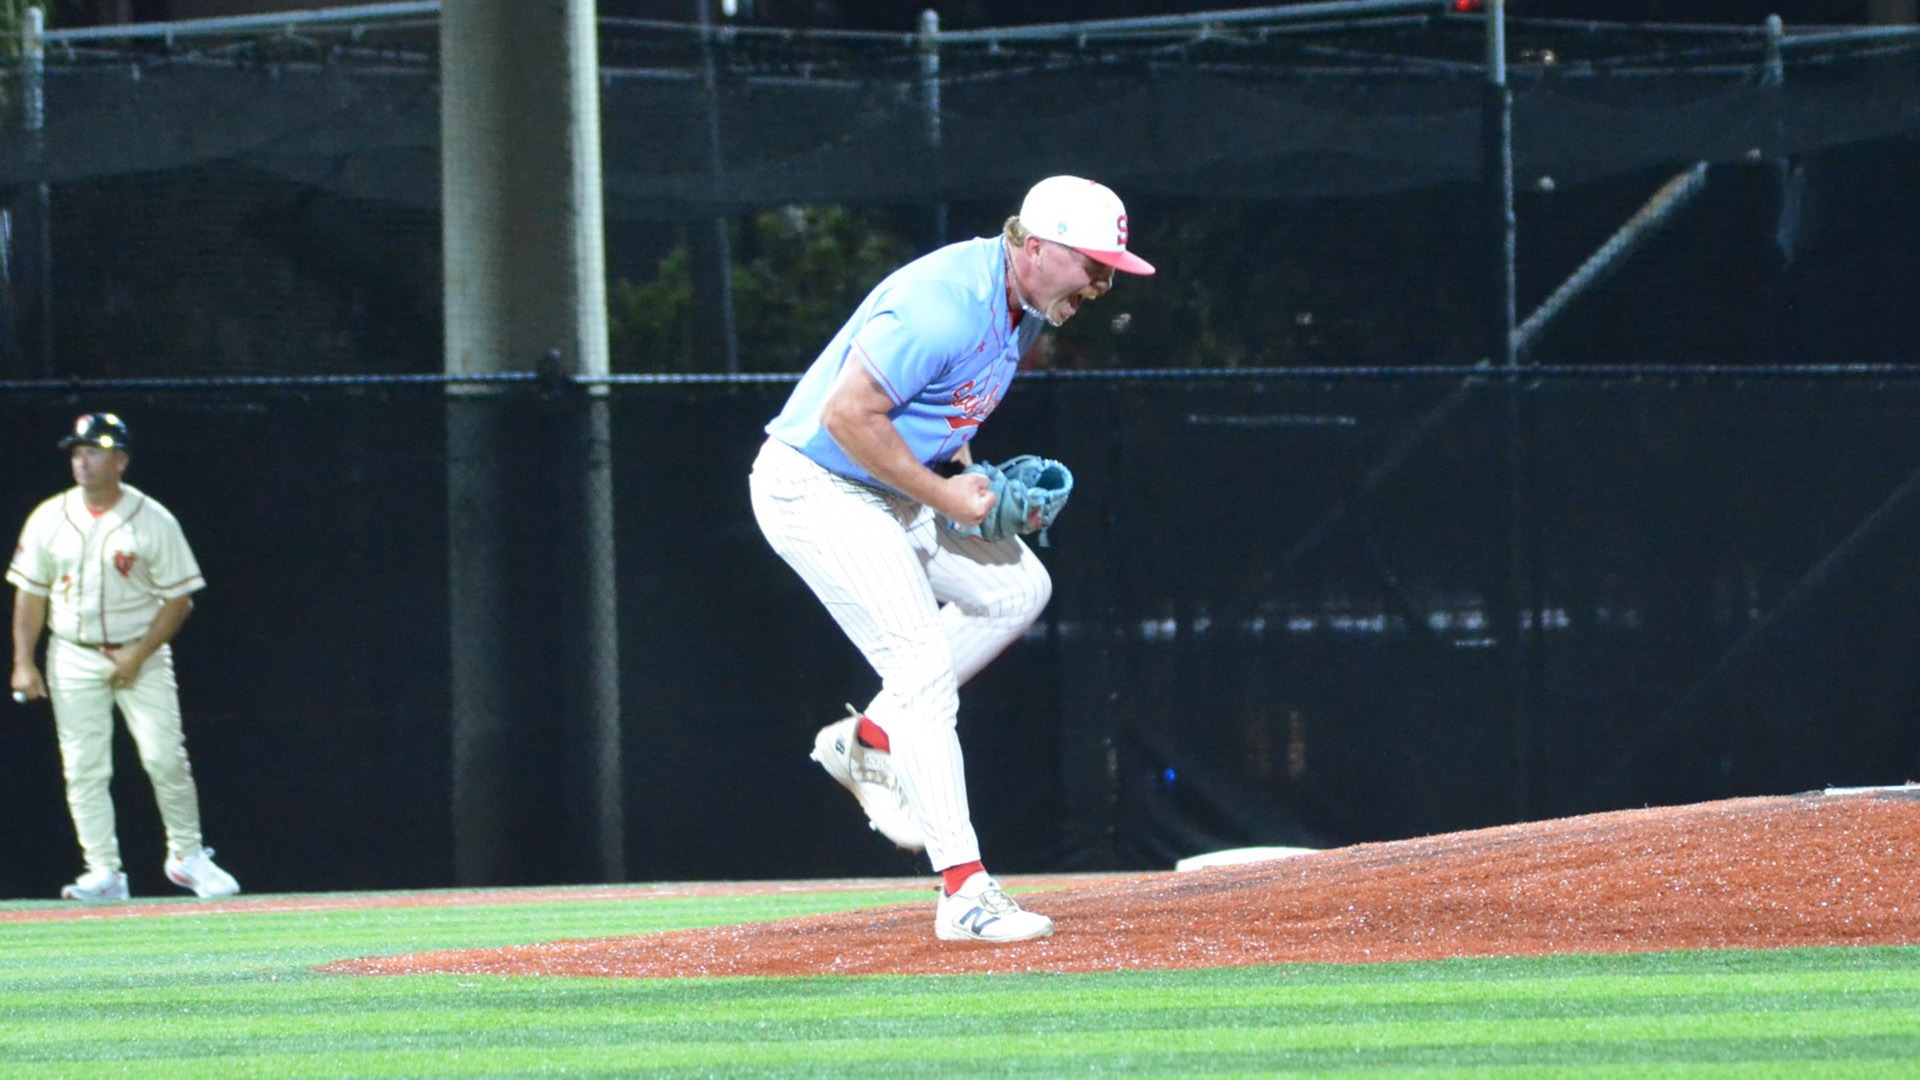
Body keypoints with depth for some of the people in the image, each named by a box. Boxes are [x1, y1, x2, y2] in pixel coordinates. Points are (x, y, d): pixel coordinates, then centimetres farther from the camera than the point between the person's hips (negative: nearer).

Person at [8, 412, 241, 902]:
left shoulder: (153, 522, -7)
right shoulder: (49, 519, 1)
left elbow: (179, 598, -4)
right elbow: (30, 593, 6)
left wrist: (139, 656, -13)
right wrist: (24, 663, -2)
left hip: (141, 657, -2)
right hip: (74, 658, 2)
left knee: (165, 758, -8)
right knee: (84, 769, -2)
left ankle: (187, 856, 8)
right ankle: (104, 871, 2)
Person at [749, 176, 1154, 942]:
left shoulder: (1024, 308, 4)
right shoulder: (947, 305, -28)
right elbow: (847, 414, -29)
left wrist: (976, 480, 2)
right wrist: (943, 495, -21)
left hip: (890, 488, 10)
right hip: (815, 490, -10)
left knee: (1017, 588, 10)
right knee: (924, 669, -14)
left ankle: (869, 739, 15)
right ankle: (964, 893, -15)